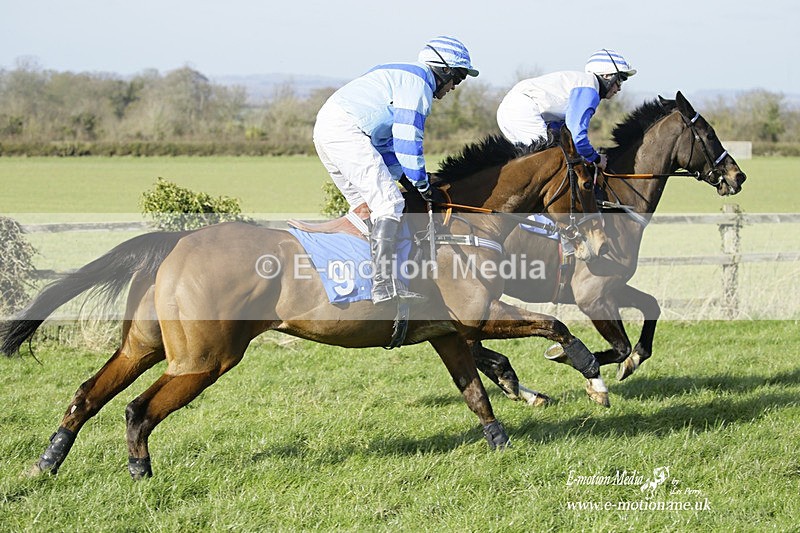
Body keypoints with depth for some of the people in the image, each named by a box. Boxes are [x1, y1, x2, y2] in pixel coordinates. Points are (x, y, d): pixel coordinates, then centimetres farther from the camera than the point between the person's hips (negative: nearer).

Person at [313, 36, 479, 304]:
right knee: (389, 203, -12)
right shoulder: (419, 83, -4)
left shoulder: (400, 75, 27)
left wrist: (390, 179, 28)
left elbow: (389, 141, 30)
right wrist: (424, 186, -1)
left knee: (365, 205, 18)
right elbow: (407, 141, -10)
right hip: (346, 129, -11)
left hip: (325, 127, 11)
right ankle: (385, 286, -19)